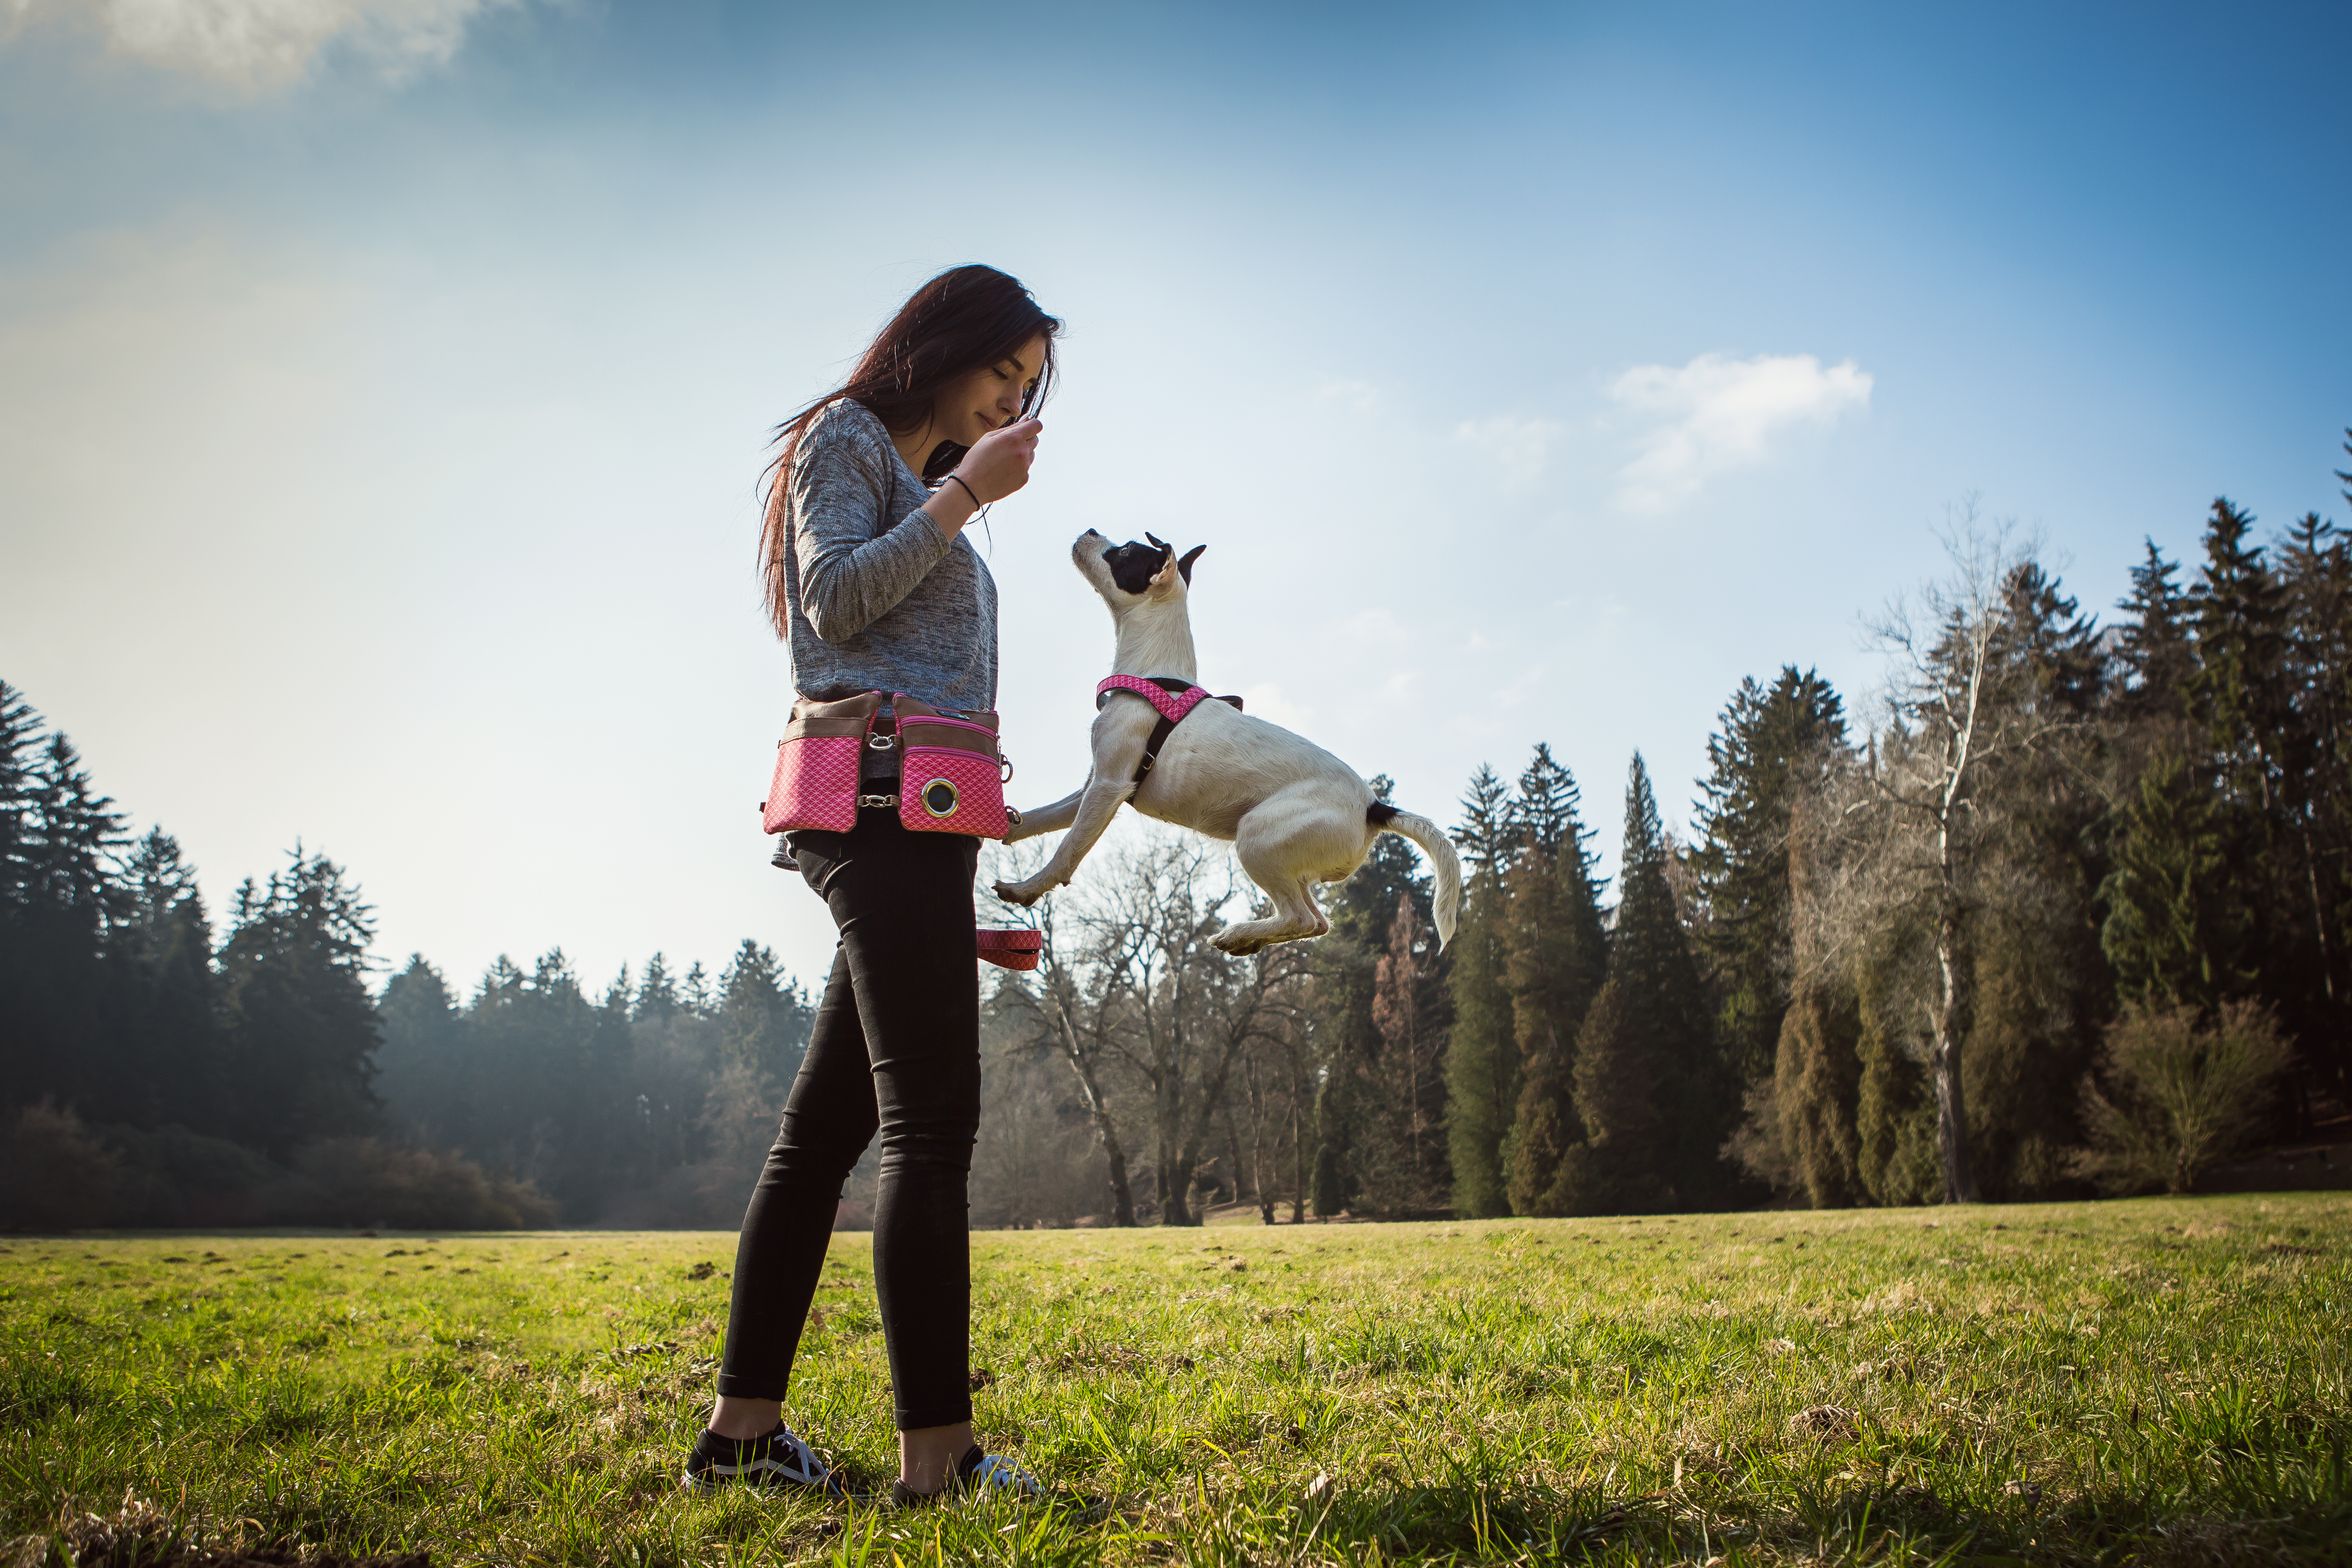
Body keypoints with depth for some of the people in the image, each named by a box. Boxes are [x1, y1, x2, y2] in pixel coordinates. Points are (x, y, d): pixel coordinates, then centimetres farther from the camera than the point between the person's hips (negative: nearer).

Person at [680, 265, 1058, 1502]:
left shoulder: (920, 483, 31)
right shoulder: (844, 439, 4)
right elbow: (835, 599, -10)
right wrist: (964, 494, -7)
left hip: (917, 820, 9)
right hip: (885, 795, -9)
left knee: (826, 1125, 6)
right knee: (929, 1125, -14)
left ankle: (742, 1427, 11)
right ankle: (937, 1452, -14)